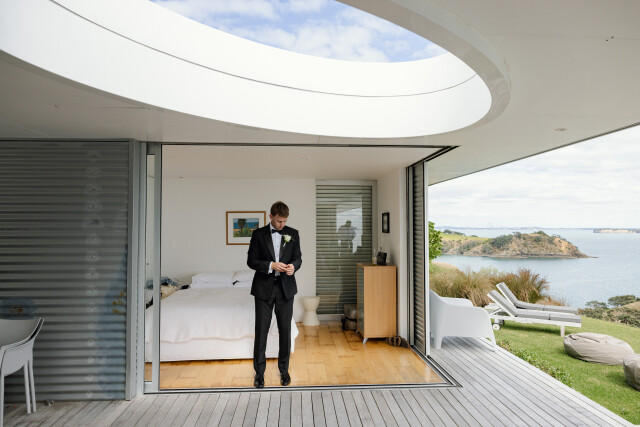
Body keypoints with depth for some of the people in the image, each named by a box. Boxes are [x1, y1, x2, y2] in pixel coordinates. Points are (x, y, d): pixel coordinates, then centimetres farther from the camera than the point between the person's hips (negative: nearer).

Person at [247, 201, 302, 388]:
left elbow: (298, 258, 6)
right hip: (264, 288, -1)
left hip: (286, 288, 2)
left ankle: (284, 369, 24)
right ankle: (259, 371, 16)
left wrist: (293, 266, -17)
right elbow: (251, 261, -3)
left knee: (285, 330, 8)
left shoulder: (293, 234, 4)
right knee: (261, 330, 3)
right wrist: (271, 265, -18)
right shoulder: (258, 234, -1)